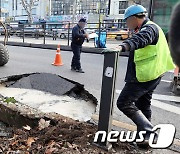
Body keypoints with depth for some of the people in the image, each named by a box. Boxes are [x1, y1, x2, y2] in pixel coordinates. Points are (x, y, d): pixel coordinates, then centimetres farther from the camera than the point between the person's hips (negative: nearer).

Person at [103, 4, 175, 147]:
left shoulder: (149, 28, -15)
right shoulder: (149, 28, 18)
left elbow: (139, 39, -38)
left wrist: (121, 47, -54)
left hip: (143, 75, -11)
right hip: (152, 75, 11)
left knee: (124, 103, -9)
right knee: (143, 105, 20)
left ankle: (149, 132, -5)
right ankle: (145, 135, 33)